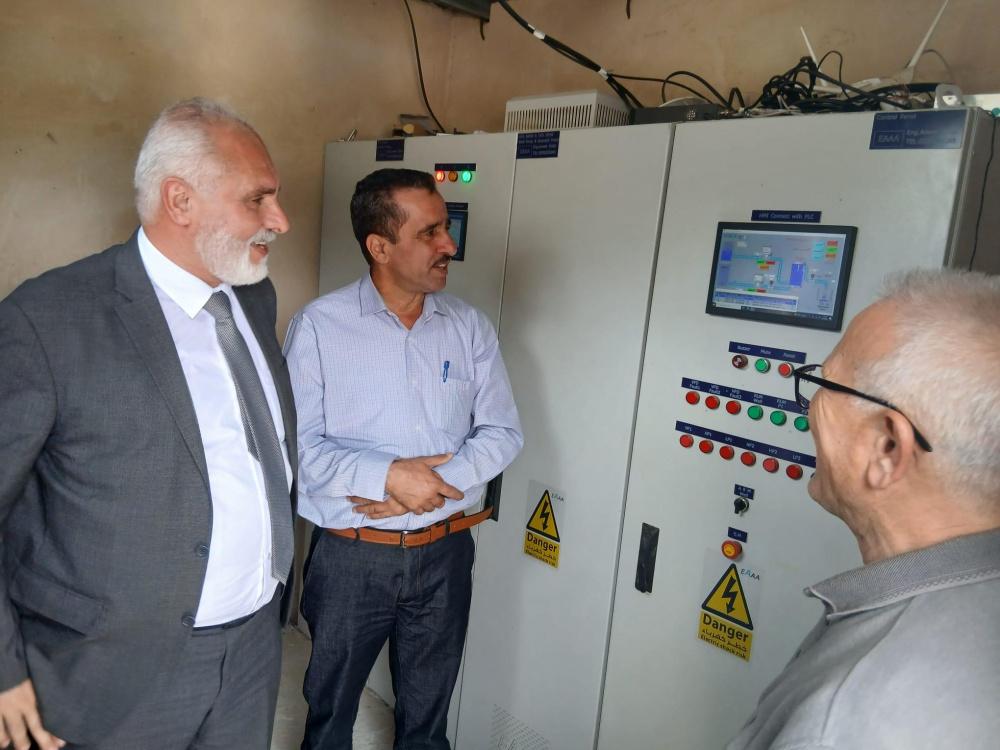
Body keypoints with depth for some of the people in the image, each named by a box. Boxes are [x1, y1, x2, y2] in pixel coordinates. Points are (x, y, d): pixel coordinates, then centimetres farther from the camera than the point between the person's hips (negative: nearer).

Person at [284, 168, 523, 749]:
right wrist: (389, 476, -23)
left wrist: (434, 485, -16)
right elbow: (297, 443, -14)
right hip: (351, 555, -2)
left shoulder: (470, 327, -1)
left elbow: (503, 432, -3)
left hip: (445, 553, 3)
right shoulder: (320, 325, -10)